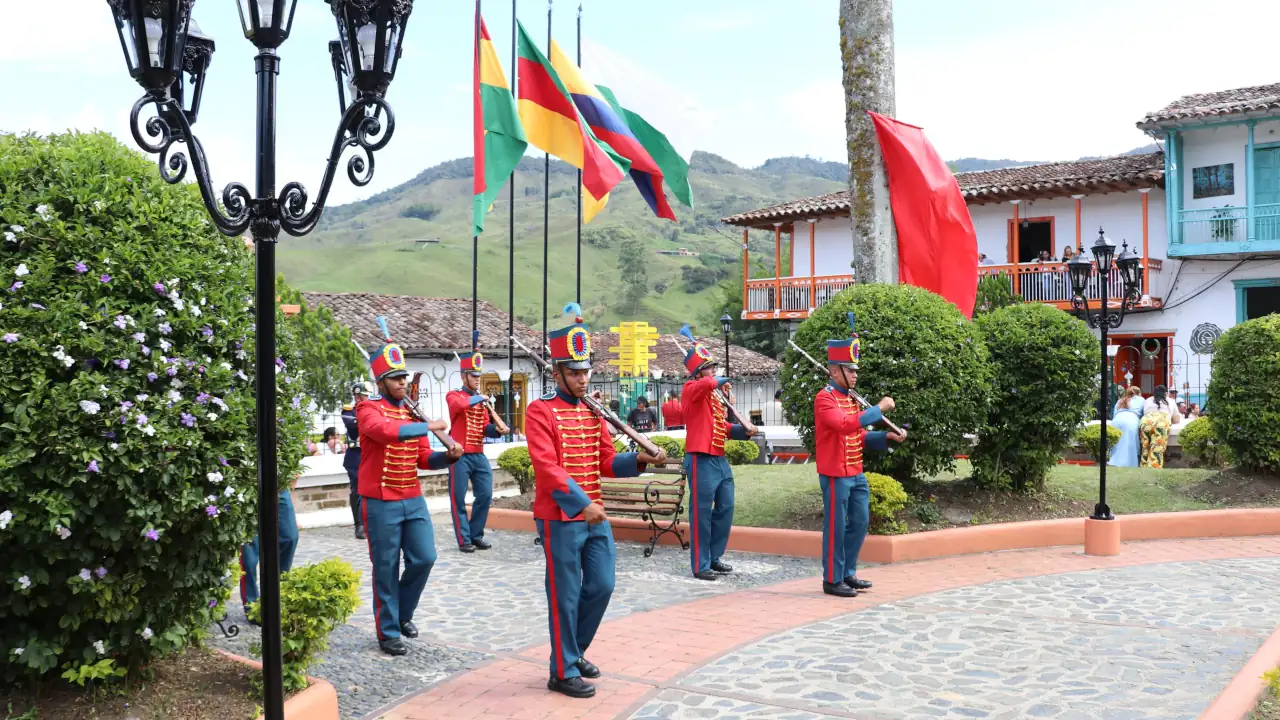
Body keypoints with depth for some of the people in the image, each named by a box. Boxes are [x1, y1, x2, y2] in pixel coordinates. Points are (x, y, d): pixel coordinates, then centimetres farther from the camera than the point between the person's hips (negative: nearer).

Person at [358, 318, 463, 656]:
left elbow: (423, 459, 11)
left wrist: (448, 456, -9)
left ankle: (403, 613, 28)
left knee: (424, 558, 4)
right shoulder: (368, 409, -9)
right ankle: (387, 632, 13)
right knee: (386, 568, 1)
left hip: (413, 499, 6)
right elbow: (387, 431, -32)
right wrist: (429, 426, -27)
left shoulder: (412, 412, 12)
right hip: (381, 502, -6)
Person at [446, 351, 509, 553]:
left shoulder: (482, 400, 16)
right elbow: (459, 405, -29)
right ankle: (464, 539, 5)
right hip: (460, 455, -6)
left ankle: (476, 535, 17)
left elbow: (485, 428, 12)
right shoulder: (453, 396, -4)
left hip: (479, 455, 6)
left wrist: (498, 429, -8)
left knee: (485, 495, 5)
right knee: (458, 498, -2)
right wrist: (479, 398, -14)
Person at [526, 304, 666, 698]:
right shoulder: (540, 411, -11)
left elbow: (606, 462, 12)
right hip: (561, 518, -7)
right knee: (566, 596, 0)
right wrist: (583, 504, -28)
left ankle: (573, 651, 31)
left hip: (595, 516, 7)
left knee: (602, 587, 11)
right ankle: (563, 672, 13)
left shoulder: (593, 410, 12)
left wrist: (638, 460, -7)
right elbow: (547, 469, -20)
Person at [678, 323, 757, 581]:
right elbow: (707, 383, -33)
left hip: (720, 459, 9)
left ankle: (714, 558, 24)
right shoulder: (692, 389, -9)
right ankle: (700, 565, 3)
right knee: (702, 513, -4)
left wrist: (743, 430, 6)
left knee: (725, 508, 13)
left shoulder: (713, 394, 18)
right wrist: (721, 381, -12)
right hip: (701, 460, -9)